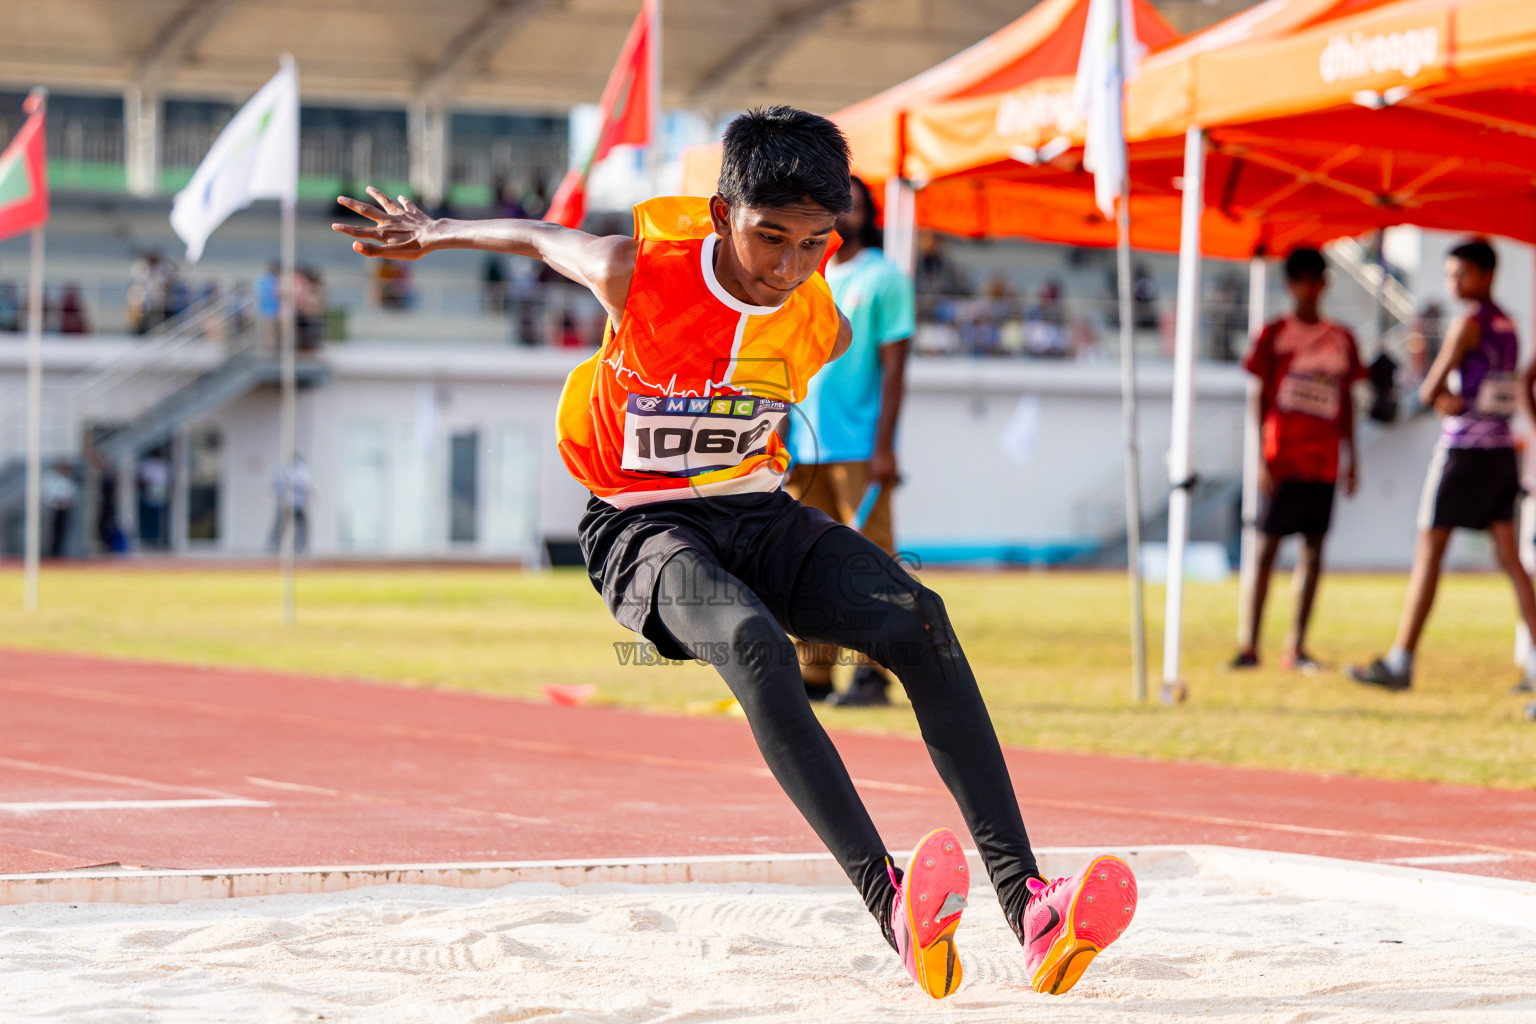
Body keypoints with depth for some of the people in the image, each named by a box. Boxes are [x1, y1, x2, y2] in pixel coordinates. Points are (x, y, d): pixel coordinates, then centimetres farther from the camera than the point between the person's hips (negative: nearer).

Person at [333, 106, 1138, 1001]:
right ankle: (893, 907, -49)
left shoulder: (824, 329, -7)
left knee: (919, 618, -24)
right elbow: (535, 238, 3)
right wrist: (429, 233, 19)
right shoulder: (636, 275, -17)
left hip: (759, 517, 4)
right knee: (753, 644, -37)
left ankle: (1025, 903, -35)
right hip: (644, 528, -4)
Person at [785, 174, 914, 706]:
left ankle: (872, 675, -6)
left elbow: (893, 367, -5)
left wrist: (884, 446, -13)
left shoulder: (882, 277, 0)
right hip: (804, 447, 5)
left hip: (859, 447, -5)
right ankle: (812, 674, 7)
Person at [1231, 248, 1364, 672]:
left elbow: (1346, 402, 17)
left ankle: (1296, 648, 8)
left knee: (1313, 549, 3)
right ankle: (1250, 646, -5)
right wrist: (1261, 458, -9)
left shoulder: (1342, 340, 12)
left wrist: (1353, 458, 12)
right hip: (1284, 460, -4)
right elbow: (1260, 398, 0)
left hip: (1324, 461, 4)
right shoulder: (1274, 334, 1)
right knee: (1267, 545, -6)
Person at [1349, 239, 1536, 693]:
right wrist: (1449, 399, -2)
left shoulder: (1468, 323, -11)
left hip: (1463, 450, -8)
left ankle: (1400, 661, -3)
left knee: (1428, 552, -4)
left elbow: (1429, 391, -10)